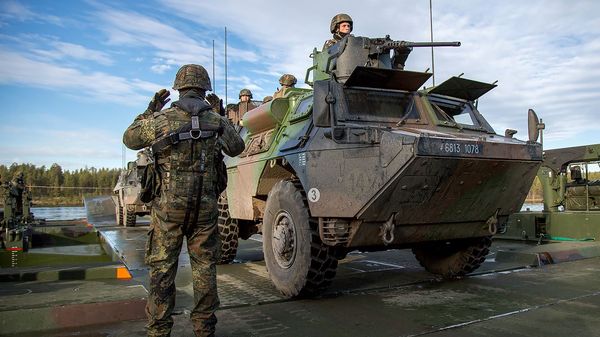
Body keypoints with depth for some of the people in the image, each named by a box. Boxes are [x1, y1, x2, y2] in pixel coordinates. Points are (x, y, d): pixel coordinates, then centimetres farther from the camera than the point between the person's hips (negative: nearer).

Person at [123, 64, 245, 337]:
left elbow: (129, 139, 13)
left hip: (168, 206, -1)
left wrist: (150, 111, 19)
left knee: (162, 268, 8)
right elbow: (237, 148, 18)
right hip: (205, 207, 2)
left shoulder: (160, 119, -4)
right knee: (204, 267, 10)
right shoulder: (217, 121, 0)